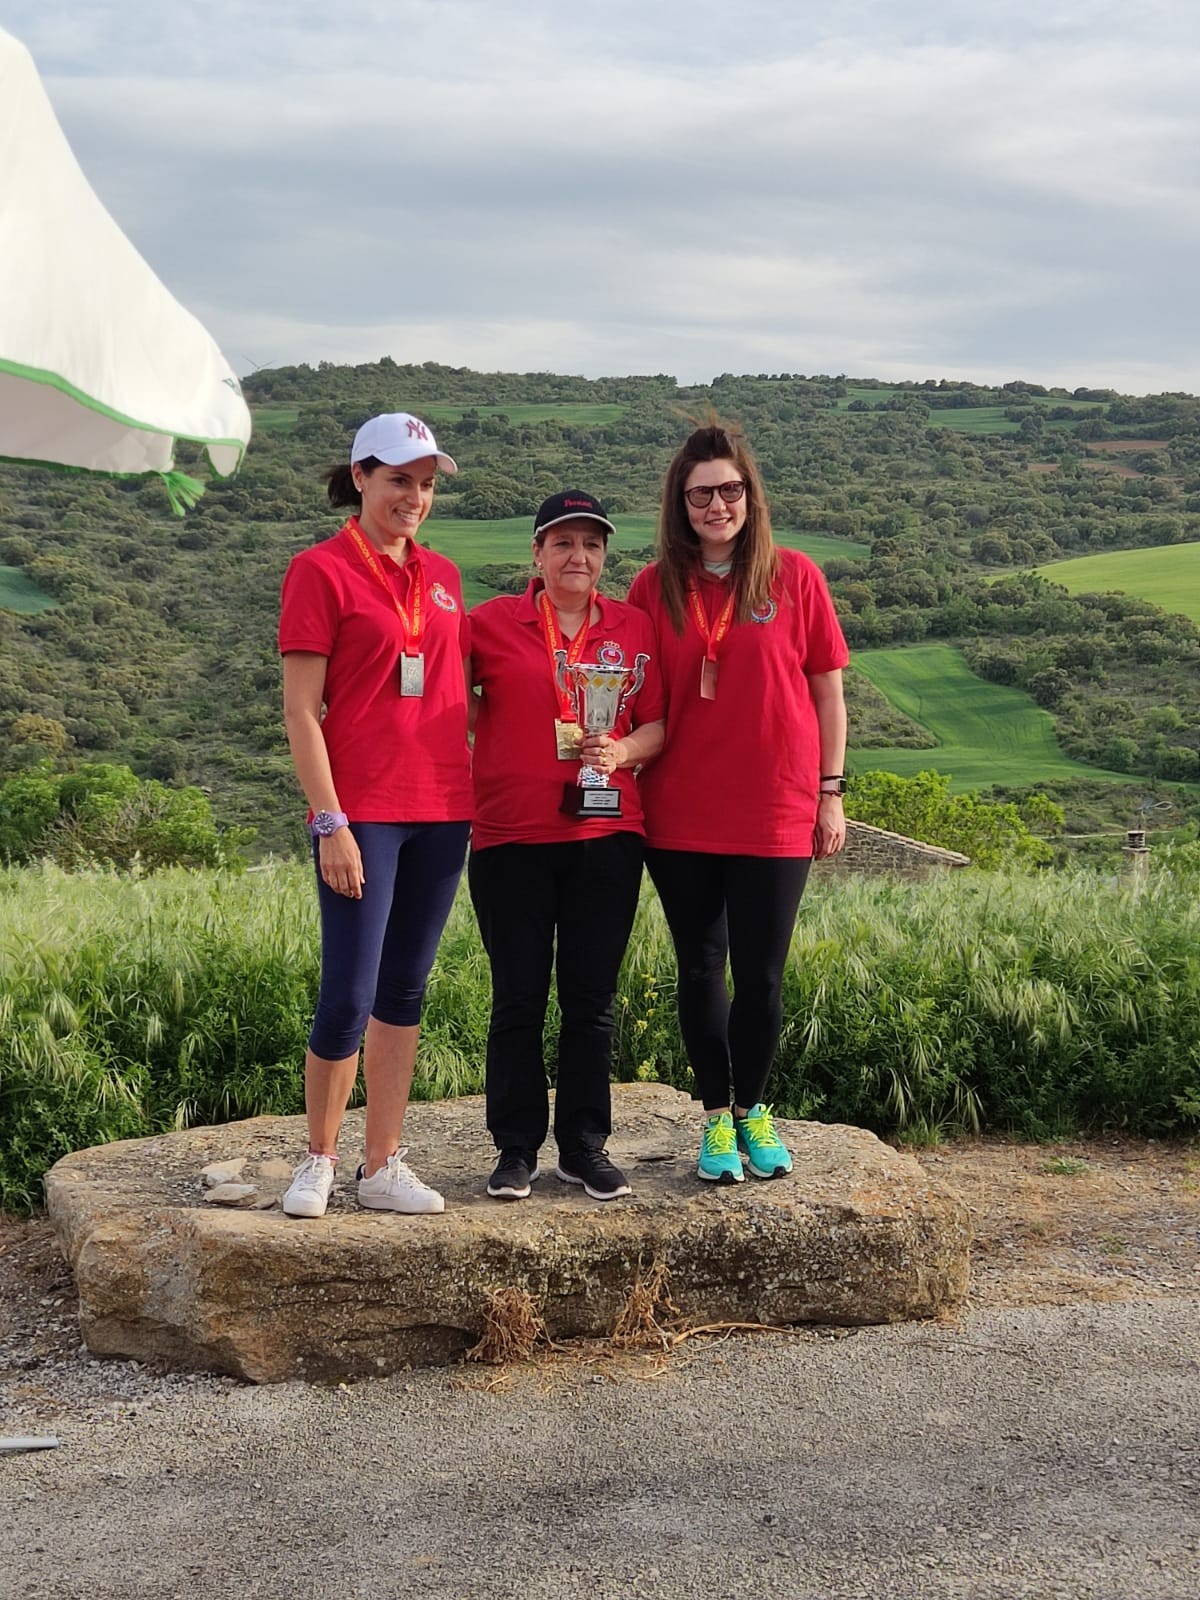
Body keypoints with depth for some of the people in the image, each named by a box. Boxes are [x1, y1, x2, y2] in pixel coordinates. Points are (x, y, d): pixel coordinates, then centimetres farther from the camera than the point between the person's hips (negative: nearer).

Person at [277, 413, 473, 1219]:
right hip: (363, 812, -6)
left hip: (443, 810, 6)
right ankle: (320, 1159, 12)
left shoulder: (443, 576, 14)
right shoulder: (321, 570, -4)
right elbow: (300, 709, -8)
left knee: (405, 991, 9)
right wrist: (331, 822, -14)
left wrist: (474, 793, 11)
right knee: (349, 995, -6)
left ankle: (385, 1165, 16)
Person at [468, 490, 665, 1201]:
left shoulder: (635, 628, 9)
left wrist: (622, 751, -11)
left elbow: (658, 724, 9)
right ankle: (517, 1149, 13)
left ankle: (585, 1146, 17)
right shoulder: (493, 622, 3)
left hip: (606, 833, 2)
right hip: (511, 836, -1)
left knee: (593, 998, 6)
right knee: (518, 998, 3)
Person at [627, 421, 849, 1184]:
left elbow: (828, 691, 3)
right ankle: (716, 1118, 23)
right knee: (700, 968, 9)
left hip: (775, 813, -1)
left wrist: (830, 793, 1)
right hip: (681, 815, 1)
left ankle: (752, 1110, 25)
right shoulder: (655, 587, 3)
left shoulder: (794, 576, 0)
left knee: (761, 974, 4)